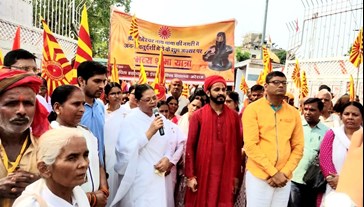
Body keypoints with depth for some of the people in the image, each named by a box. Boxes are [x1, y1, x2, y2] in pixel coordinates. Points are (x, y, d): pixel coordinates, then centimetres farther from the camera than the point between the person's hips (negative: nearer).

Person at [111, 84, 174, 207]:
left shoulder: (161, 119, 6)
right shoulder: (130, 120, -11)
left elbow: (169, 144, 11)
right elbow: (126, 149, -21)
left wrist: (167, 159, -8)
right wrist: (150, 132, -24)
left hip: (158, 175, 5)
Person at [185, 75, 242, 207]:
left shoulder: (234, 116, 4)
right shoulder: (198, 115, -3)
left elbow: (237, 147, 6)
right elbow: (190, 146, -3)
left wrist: (236, 175, 4)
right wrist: (190, 176, -7)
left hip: (226, 174, 2)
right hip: (203, 173, -1)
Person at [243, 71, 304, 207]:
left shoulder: (293, 113, 7)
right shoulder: (253, 109, -5)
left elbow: (298, 147, 6)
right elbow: (250, 145, -12)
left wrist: (284, 173, -6)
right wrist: (273, 172, -12)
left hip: (283, 178, 4)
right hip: (258, 175, -3)